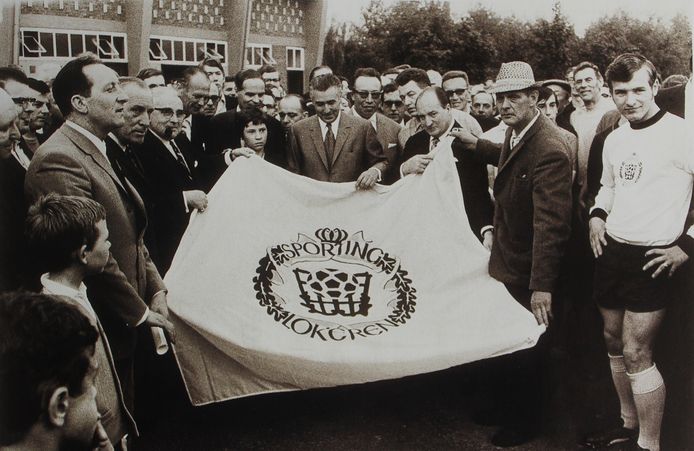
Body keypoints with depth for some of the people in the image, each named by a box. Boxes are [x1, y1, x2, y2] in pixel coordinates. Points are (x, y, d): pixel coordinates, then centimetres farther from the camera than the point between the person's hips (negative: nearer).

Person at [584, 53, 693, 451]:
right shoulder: (615, 139, 9)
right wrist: (597, 216, 7)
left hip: (651, 258, -7)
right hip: (611, 251, 8)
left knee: (636, 353, -6)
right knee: (614, 341, 16)